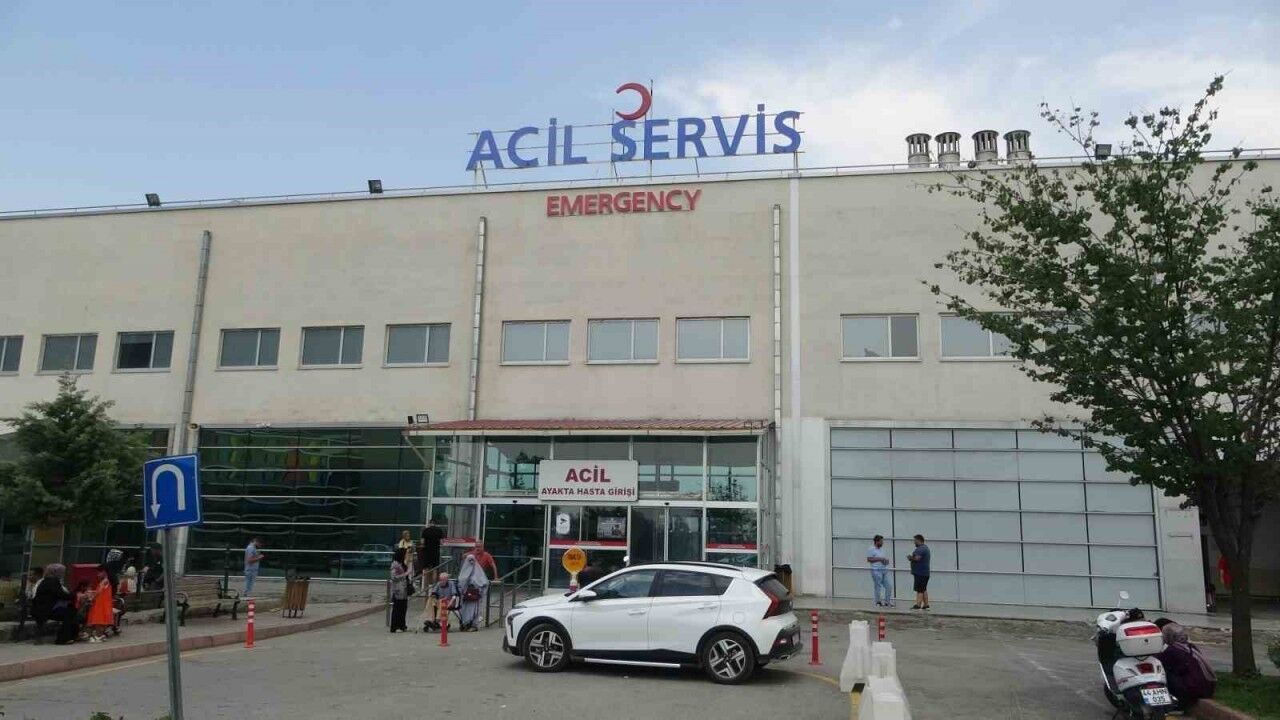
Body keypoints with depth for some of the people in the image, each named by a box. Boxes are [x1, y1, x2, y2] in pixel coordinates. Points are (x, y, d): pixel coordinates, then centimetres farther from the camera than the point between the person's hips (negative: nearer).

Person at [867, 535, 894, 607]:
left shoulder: (882, 549, 18)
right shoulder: (871, 549, -6)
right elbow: (869, 559, -14)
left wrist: (886, 560, 4)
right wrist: (880, 559, -17)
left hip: (884, 570, 8)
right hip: (876, 571, -8)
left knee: (889, 586, 4)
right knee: (878, 586, -2)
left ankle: (887, 602, 14)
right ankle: (878, 602, 8)